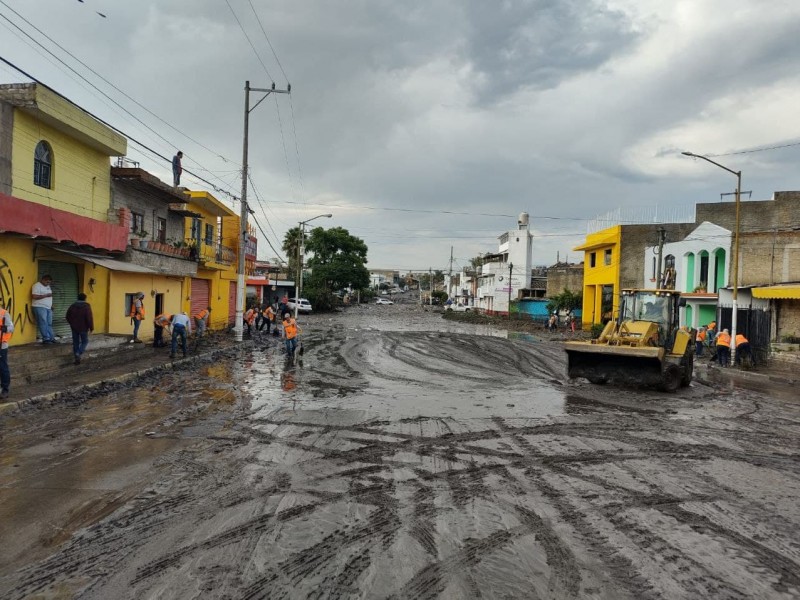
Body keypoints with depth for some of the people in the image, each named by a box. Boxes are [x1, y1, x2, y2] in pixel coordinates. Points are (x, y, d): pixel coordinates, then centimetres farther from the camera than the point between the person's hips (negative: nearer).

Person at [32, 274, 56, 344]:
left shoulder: (48, 286, 19)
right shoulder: (37, 286, -7)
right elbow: (34, 296, -17)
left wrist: (51, 305, 15)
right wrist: (46, 295, -17)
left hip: (48, 308, 8)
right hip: (40, 307, -8)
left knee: (49, 324, 6)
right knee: (43, 323, -8)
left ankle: (51, 338, 8)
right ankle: (46, 339, -7)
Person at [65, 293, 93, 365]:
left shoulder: (72, 305, 4)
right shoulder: (87, 306, -13)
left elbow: (68, 316, 11)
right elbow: (89, 318, -18)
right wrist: (91, 328, -10)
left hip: (74, 328, 4)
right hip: (83, 328, -4)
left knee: (75, 342, 10)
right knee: (84, 342, 10)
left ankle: (76, 358, 12)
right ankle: (79, 354, -12)